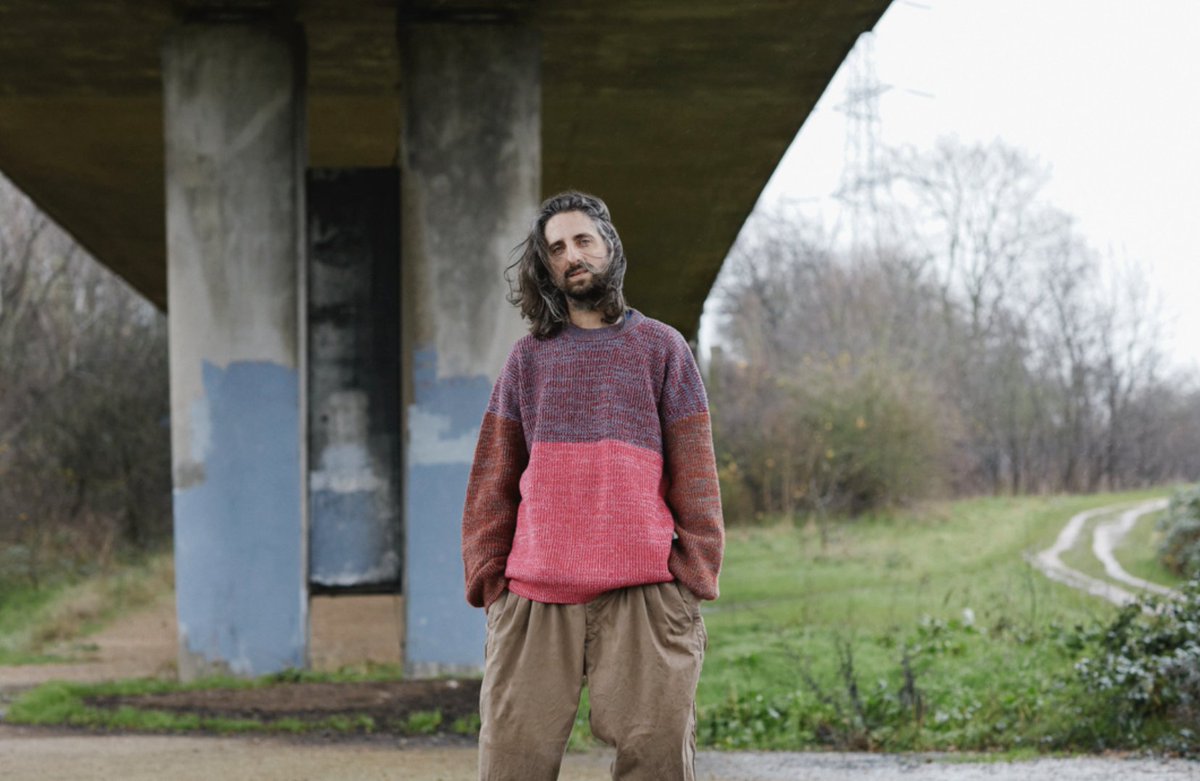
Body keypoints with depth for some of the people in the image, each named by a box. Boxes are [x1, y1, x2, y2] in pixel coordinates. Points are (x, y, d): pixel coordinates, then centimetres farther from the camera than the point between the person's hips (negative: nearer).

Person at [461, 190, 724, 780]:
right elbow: (491, 486, 14)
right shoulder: (528, 360, 16)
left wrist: (690, 584, -3)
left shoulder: (661, 349, 11)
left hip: (640, 596, -1)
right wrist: (491, 584, 4)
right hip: (534, 599, 2)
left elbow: (694, 478, 6)